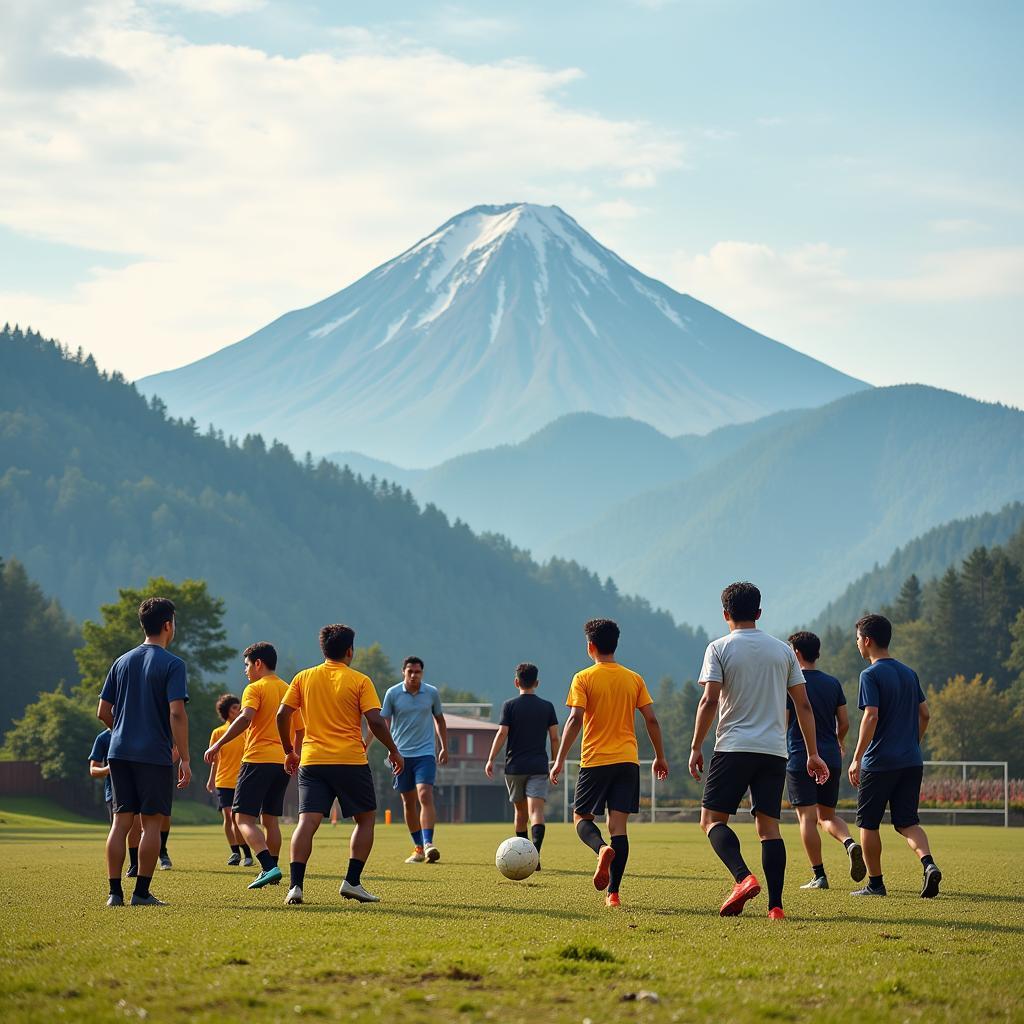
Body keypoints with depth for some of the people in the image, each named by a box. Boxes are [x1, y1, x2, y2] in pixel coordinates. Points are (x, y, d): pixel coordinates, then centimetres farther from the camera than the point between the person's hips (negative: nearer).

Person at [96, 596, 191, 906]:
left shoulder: (122, 662, 12)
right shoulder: (172, 665, -7)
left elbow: (103, 712, 12)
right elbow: (176, 713, -16)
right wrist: (184, 759, -13)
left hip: (119, 753, 5)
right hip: (155, 754, -5)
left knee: (121, 822, 7)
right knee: (152, 822, 2)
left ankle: (115, 892, 5)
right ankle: (142, 892, 1)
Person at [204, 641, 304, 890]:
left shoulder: (255, 689, -5)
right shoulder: (289, 691, 16)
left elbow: (245, 718, -22)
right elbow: (300, 732, 20)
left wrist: (218, 745, -20)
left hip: (259, 759, -7)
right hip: (282, 762, 7)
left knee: (243, 818, -8)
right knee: (270, 819, 17)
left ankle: (269, 867, -24)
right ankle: (271, 872, 19)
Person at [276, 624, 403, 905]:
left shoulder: (304, 678, 8)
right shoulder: (360, 681, -1)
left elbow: (282, 715, 4)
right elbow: (375, 721, -8)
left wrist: (289, 751, 17)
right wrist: (393, 751, 5)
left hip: (312, 762, 3)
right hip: (351, 762, -3)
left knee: (307, 821, -3)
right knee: (366, 818, 13)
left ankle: (295, 885, -16)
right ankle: (352, 881, 5)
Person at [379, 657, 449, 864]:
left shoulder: (432, 693, 2)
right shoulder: (392, 693, -2)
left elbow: (439, 719, 16)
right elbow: (383, 722, 1)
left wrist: (444, 748, 17)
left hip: (425, 753, -1)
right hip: (401, 754, 1)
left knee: (425, 796, -18)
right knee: (408, 802, 7)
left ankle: (428, 844, -25)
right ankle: (418, 848, 18)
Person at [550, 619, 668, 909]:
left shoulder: (584, 678, -2)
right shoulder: (634, 679, 8)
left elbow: (575, 719, -12)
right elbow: (651, 720, 6)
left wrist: (560, 759, -11)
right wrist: (660, 757, 16)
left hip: (595, 761, -3)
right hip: (627, 760, 3)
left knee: (581, 817, 11)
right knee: (619, 824, 3)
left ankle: (602, 849, -23)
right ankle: (613, 892, -4)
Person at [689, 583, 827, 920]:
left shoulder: (719, 648, 0)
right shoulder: (783, 650, 11)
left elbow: (709, 700, -10)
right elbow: (803, 705, 10)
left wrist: (696, 747, -4)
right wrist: (813, 754, 15)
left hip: (733, 748, -4)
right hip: (775, 751, 4)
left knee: (712, 819, 2)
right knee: (769, 826, 4)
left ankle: (744, 877, -22)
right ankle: (775, 905, -5)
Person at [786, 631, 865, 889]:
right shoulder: (833, 683, 8)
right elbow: (844, 723, 10)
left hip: (800, 759, -5)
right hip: (831, 759, 5)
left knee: (807, 817, -2)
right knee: (827, 816, 15)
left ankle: (819, 876, -5)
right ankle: (850, 843, -14)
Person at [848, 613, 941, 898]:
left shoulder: (871, 675, -10)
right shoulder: (909, 673, 12)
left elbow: (871, 717, -18)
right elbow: (924, 714, 15)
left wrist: (857, 759, -16)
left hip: (879, 762, -6)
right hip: (911, 762, 6)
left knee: (868, 822, 8)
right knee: (906, 822, 9)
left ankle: (875, 883, 11)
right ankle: (928, 864, -16)